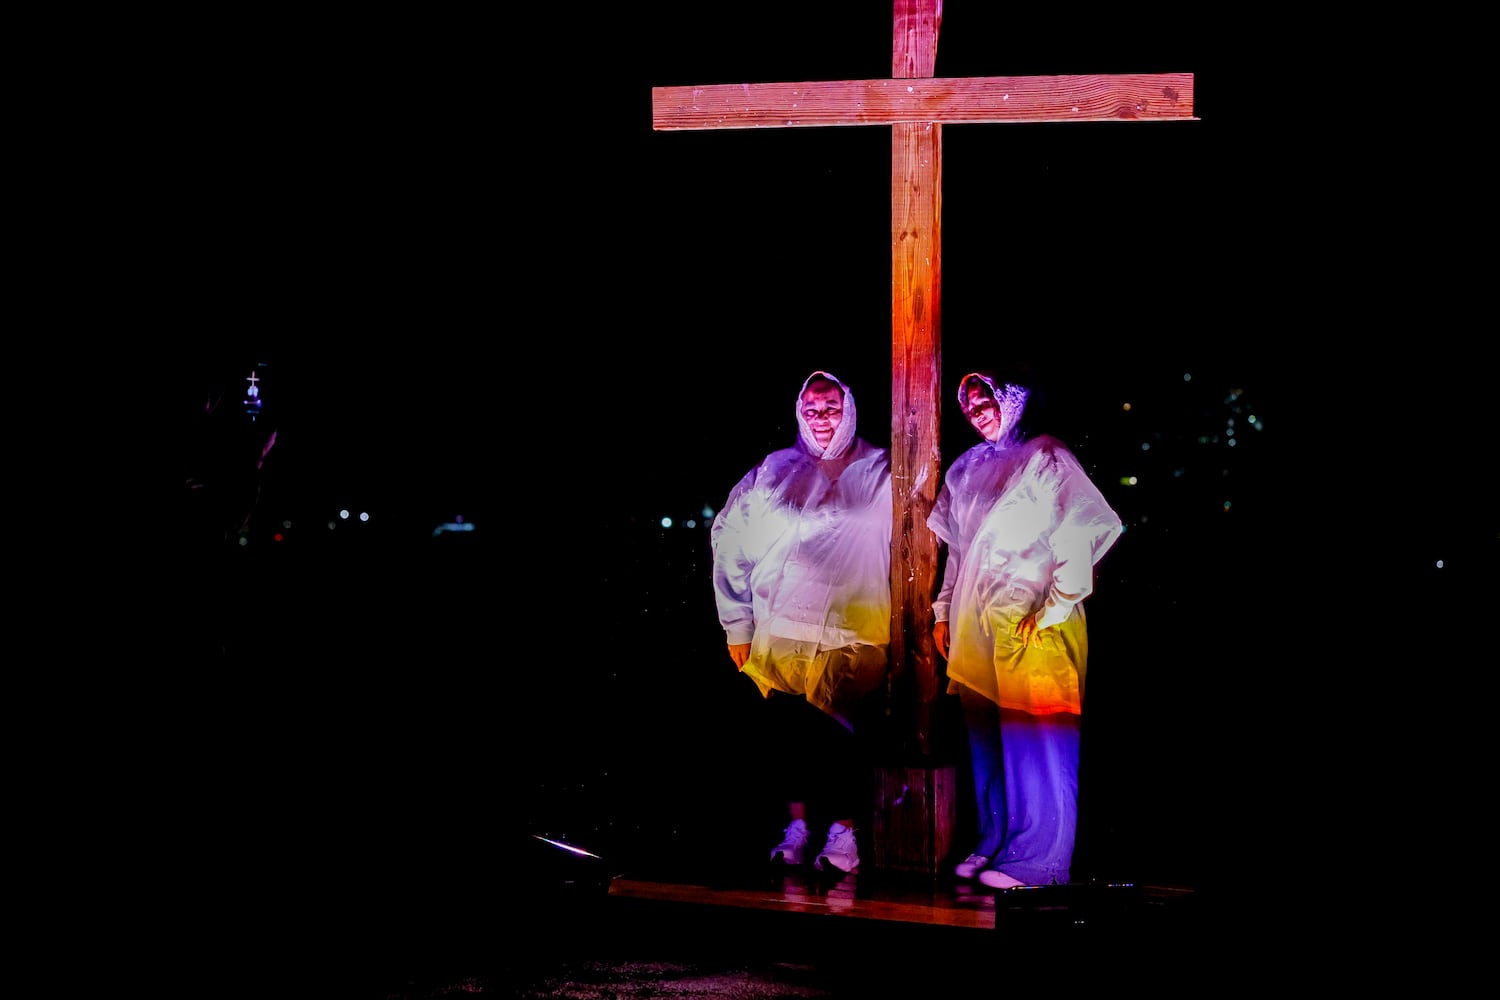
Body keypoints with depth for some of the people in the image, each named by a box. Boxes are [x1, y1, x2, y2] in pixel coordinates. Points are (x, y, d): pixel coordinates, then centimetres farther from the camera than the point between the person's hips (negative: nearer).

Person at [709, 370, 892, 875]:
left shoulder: (880, 473, 4)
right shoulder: (773, 471, 9)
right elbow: (730, 540, 12)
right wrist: (737, 624, 9)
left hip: (855, 638, -2)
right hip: (783, 632, 2)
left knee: (847, 735, -4)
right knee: (790, 735, 3)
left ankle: (844, 832, 4)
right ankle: (796, 828, 14)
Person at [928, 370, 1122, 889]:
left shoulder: (1045, 458, -3)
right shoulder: (966, 470, 18)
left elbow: (1085, 530, -12)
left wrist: (1053, 607, -14)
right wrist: (944, 610, 18)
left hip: (1033, 624, -7)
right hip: (976, 626, 7)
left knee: (1033, 739, -7)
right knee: (985, 742, 8)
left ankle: (1036, 860, -5)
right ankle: (993, 844, 17)